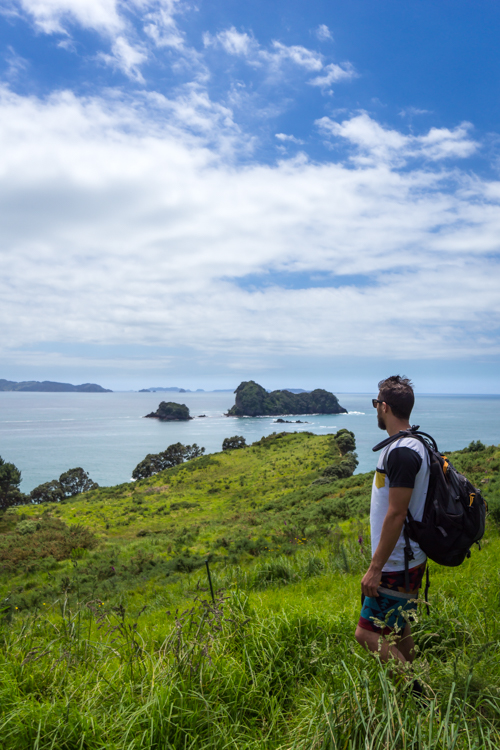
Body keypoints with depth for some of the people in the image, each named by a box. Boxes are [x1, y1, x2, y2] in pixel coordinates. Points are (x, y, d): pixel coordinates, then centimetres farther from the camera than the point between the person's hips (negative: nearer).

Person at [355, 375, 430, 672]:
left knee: (368, 633, -4)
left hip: (397, 566, -10)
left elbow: (396, 514, -25)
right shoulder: (413, 445, 9)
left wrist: (375, 567, -20)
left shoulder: (402, 452, -23)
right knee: (397, 629, 20)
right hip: (405, 559, 10)